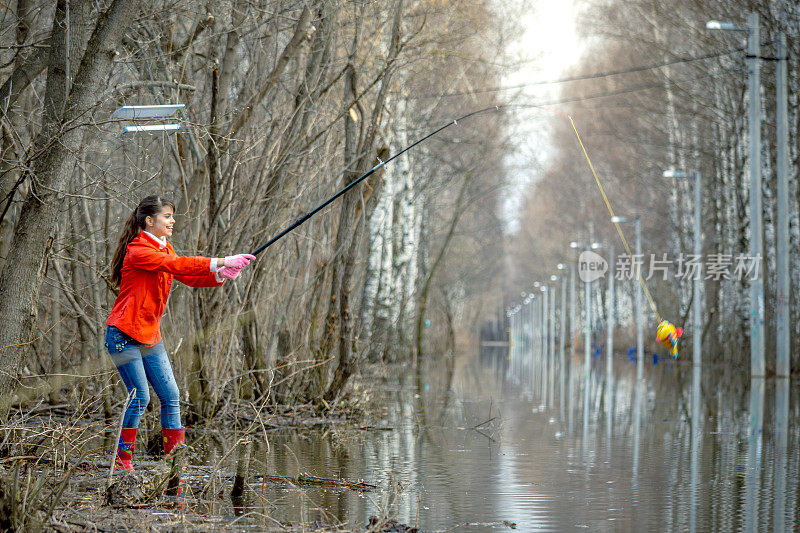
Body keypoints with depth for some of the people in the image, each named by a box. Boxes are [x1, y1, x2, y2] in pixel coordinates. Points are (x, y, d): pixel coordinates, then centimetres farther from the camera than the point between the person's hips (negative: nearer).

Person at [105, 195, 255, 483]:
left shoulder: (164, 249, 12)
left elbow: (187, 276, 2)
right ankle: (122, 459, 4)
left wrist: (219, 276, -17)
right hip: (124, 334, -8)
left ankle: (175, 456, 7)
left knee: (170, 395, 2)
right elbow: (176, 266, -28)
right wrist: (219, 262, -32)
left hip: (150, 335, 8)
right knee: (140, 397, -9)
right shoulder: (138, 250, -15)